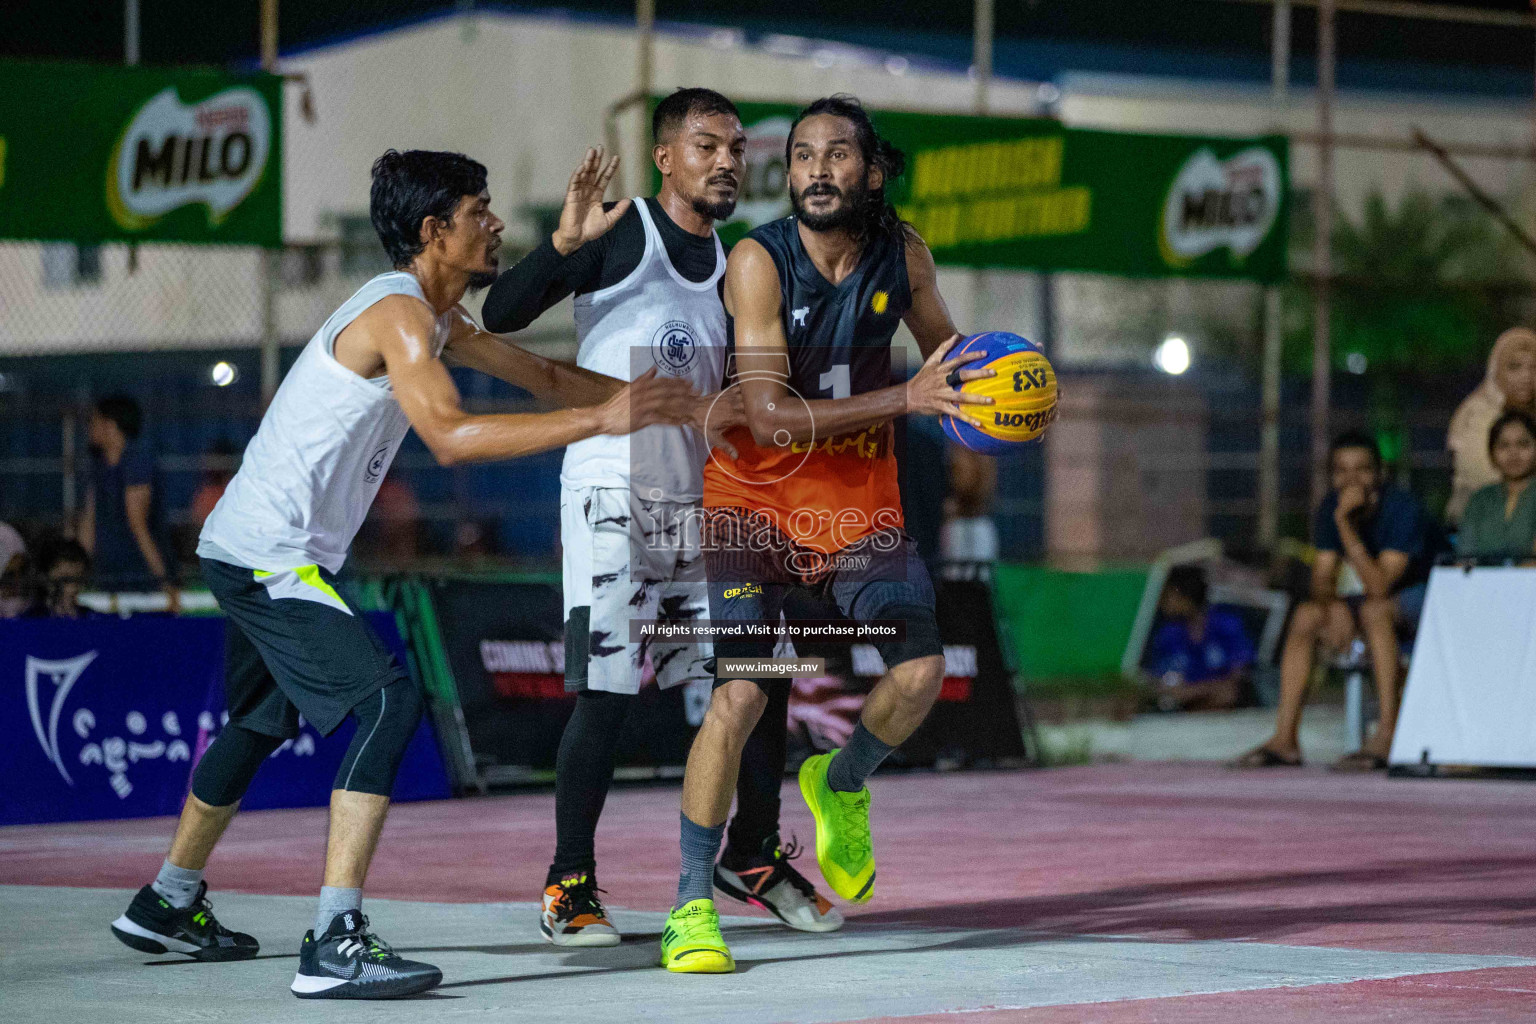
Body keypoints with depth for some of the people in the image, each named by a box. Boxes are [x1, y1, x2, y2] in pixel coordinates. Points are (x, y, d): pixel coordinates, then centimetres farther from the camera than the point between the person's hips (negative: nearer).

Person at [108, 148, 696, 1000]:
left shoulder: (435, 317, 13)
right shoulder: (398, 314, -18)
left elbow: (542, 376, 23)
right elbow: (449, 437, -32)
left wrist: (651, 398, 11)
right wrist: (600, 420, -34)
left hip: (250, 549, 11)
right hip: (268, 554, -11)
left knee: (265, 721, 27)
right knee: (387, 704, -20)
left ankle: (166, 905, 43)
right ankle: (334, 944, -26)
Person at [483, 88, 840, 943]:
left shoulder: (733, 263, 14)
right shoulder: (622, 236, -6)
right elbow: (501, 316, -16)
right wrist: (563, 244, -29)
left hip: (700, 504, 6)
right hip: (613, 497, -6)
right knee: (606, 696, -9)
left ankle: (754, 857, 21)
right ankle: (570, 886, 2)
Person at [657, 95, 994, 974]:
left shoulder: (902, 252, -7)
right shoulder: (759, 262, -21)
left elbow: (944, 347, 13)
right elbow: (769, 417, -28)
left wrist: (982, 386, -10)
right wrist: (905, 398, -34)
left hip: (859, 489, 4)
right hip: (756, 493, -4)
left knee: (922, 672, -9)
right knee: (738, 694, -15)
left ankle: (841, 784, 24)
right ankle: (693, 906, -3)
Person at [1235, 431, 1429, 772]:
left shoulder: (1402, 508, -24)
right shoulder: (1331, 508, -4)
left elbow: (1379, 587, -32)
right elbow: (1322, 580, -5)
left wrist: (1344, 523, -37)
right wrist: (1334, 610, -28)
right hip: (1366, 602, 7)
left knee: (1375, 609, -36)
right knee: (1305, 615, -15)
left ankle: (1388, 734, -37)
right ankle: (1285, 737, -16)